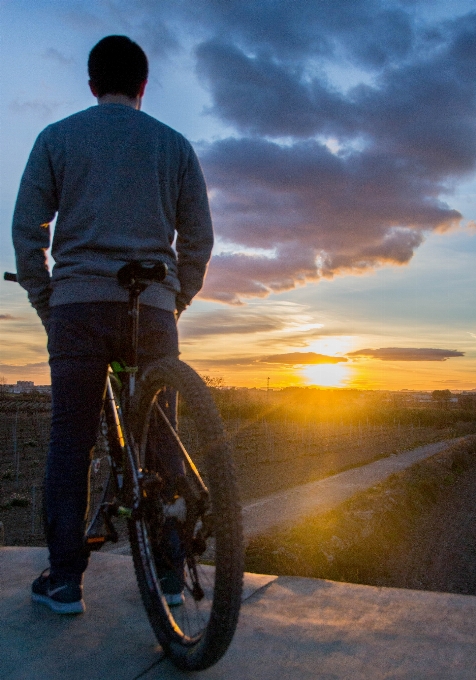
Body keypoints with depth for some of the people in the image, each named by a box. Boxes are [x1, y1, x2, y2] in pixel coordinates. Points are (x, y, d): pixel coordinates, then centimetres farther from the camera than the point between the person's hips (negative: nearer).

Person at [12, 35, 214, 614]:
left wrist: (45, 304, 13)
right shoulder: (175, 145, 13)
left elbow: (26, 230, 4)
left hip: (78, 305, -1)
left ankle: (63, 580, 8)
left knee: (69, 443, 5)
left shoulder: (56, 137, 10)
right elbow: (198, 240, 10)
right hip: (154, 308, 1)